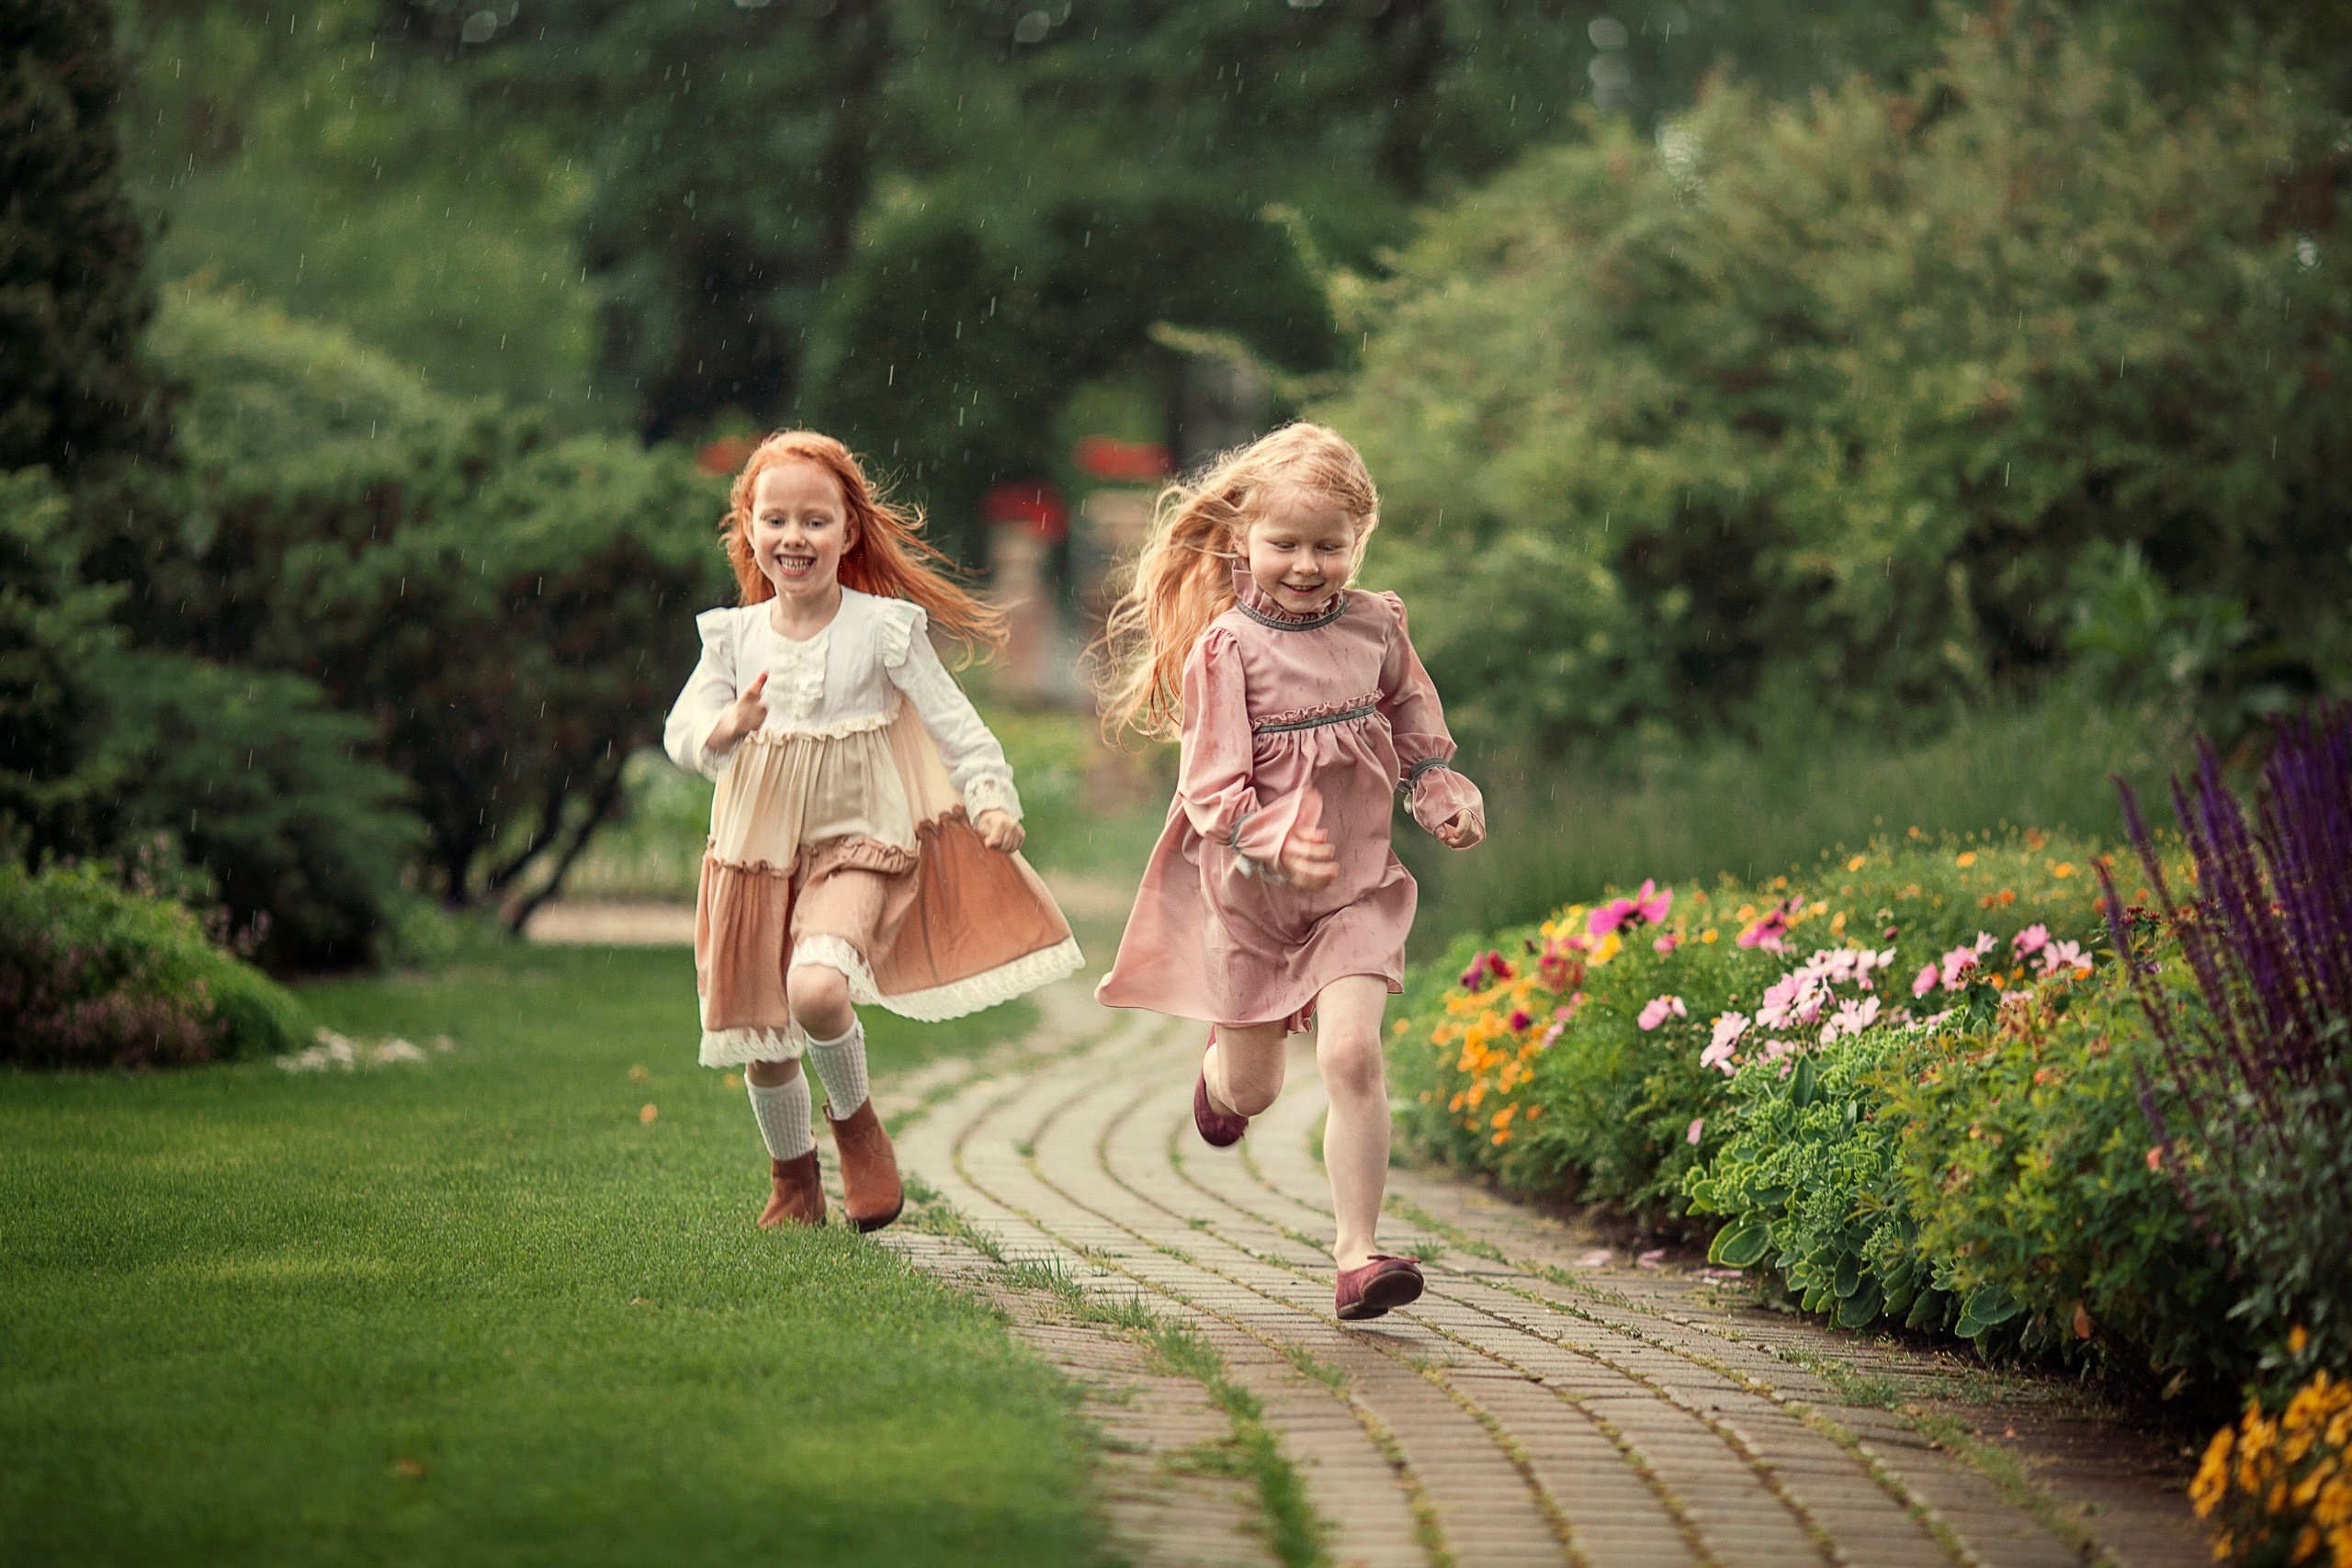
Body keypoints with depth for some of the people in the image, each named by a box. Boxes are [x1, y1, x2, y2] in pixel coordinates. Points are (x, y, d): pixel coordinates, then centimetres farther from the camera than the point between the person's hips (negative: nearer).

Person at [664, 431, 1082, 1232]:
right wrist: (731, 727, -29)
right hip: (758, 851, 4)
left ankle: (854, 1114, 2)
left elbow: (952, 719, -7)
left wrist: (992, 801, -22)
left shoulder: (883, 627, -7)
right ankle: (793, 1180, 36)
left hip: (857, 843, -4)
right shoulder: (734, 635, 1)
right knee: (759, 1039, 9)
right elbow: (682, 734, -6)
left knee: (817, 989, -30)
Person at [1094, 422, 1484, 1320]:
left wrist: (1445, 798, 4)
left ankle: (1356, 1254, -13)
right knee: (1251, 1092, 13)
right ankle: (1220, 1067, 53)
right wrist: (1276, 847, -32)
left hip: (1356, 884, 2)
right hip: (1249, 894, -2)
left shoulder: (1376, 625, 0)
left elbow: (1411, 722, 19)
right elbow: (1214, 790, -17)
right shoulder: (1227, 648, -14)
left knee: (1351, 1054, -19)